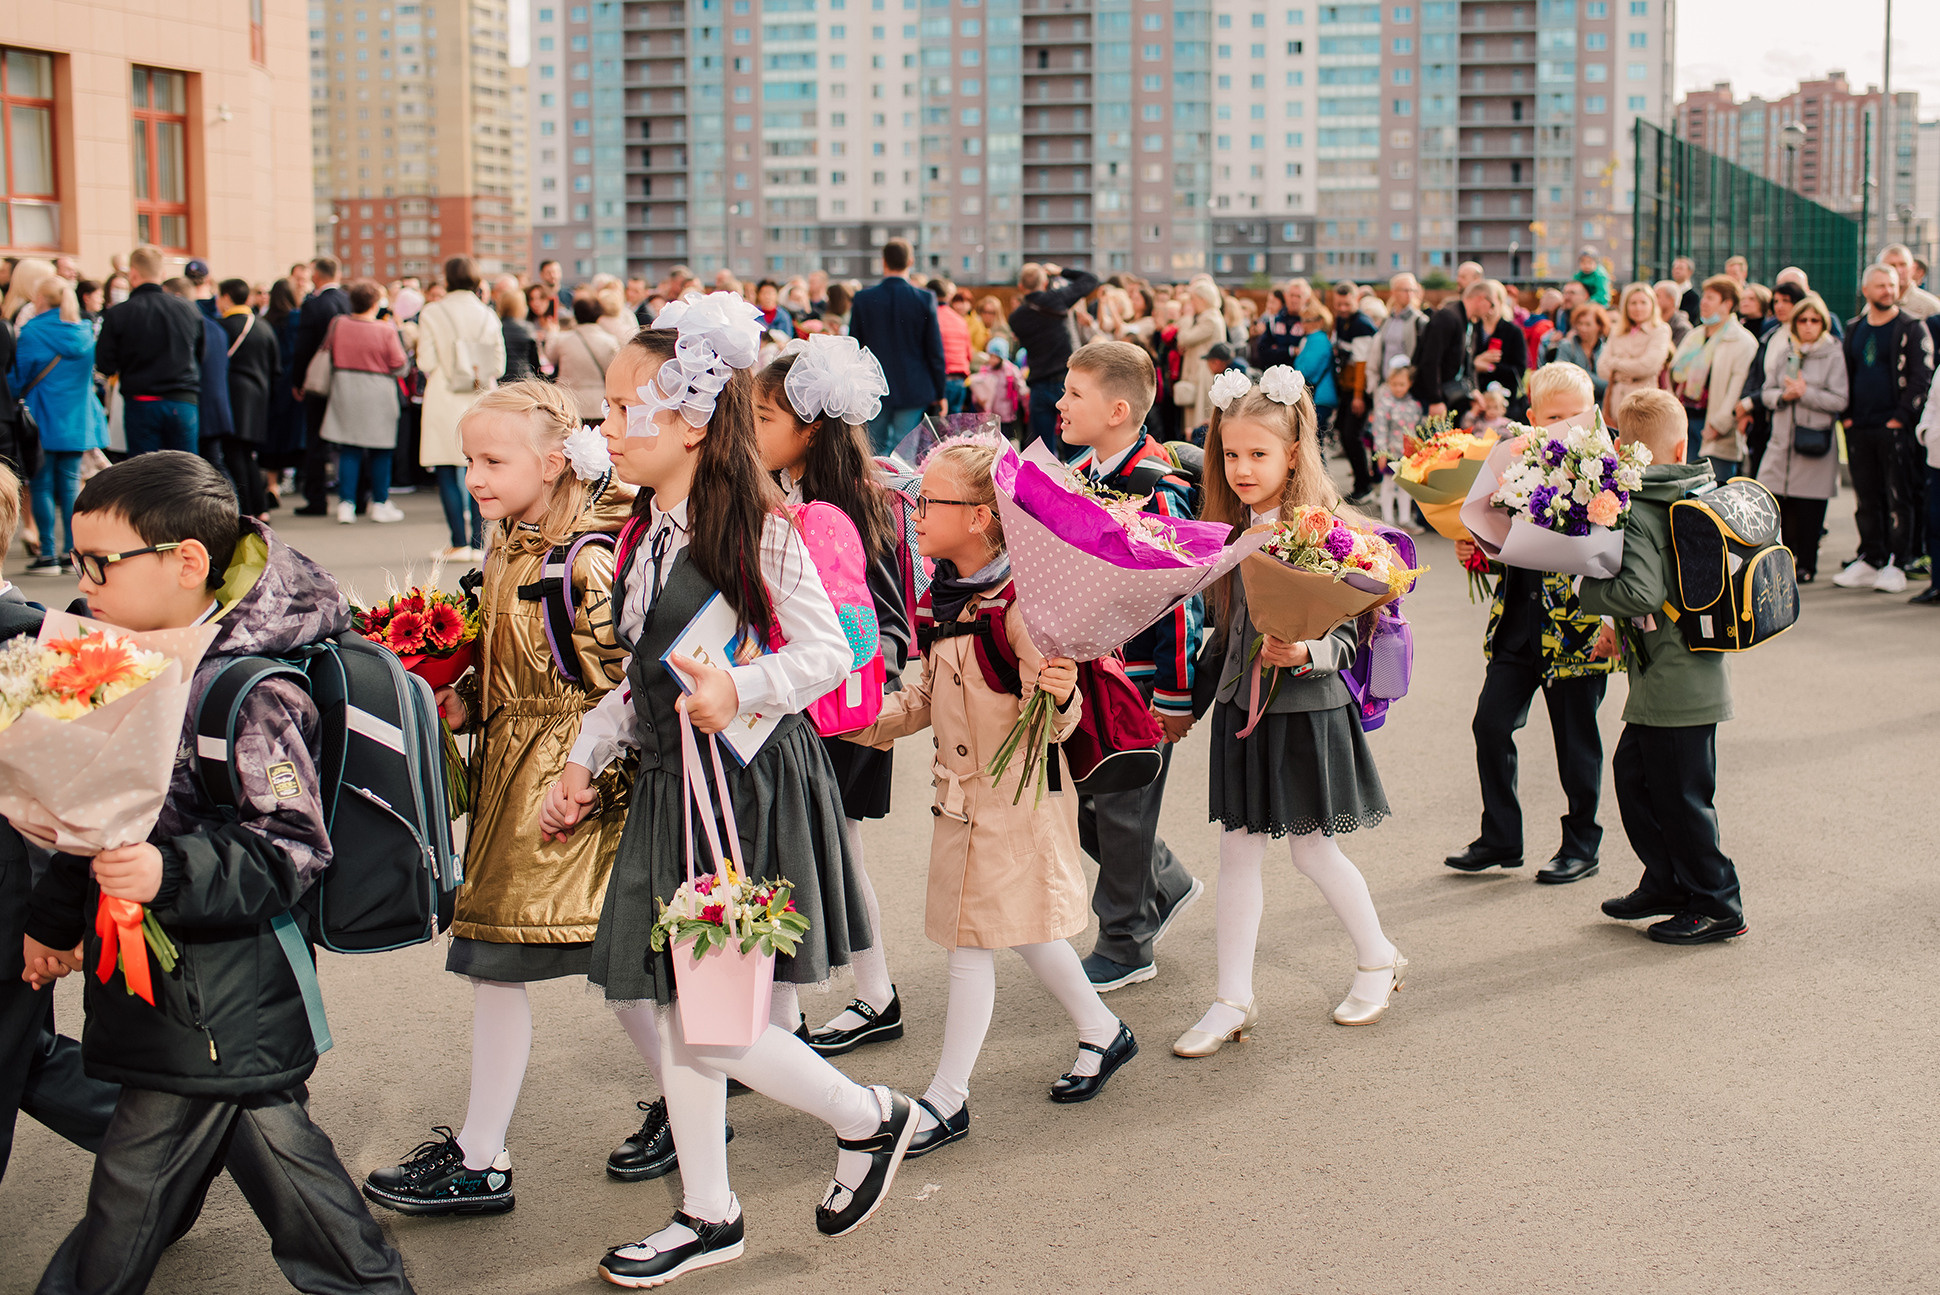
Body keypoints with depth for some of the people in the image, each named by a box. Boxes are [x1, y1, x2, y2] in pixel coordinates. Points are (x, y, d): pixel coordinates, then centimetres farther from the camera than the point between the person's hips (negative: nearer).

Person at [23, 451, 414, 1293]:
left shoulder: (255, 693, -20)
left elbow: (290, 850, -24)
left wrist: (171, 874, -37)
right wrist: (55, 917, 25)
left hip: (211, 1008, -9)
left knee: (131, 1192, 1)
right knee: (271, 1146, 16)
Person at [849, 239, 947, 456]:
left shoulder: (863, 299, -4)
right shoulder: (925, 300, -7)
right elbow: (935, 351, -3)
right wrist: (939, 393, 6)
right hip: (913, 390, -1)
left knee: (877, 449, 13)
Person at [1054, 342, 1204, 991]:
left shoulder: (1157, 488, -18)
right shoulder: (1076, 474, 6)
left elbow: (1181, 592, -19)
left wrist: (1175, 697, -18)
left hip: (1143, 679, -8)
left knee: (1122, 807, 1)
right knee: (1078, 797, 12)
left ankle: (1125, 947, 17)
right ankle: (1168, 884, 33)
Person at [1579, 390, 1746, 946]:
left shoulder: (1634, 512, -17)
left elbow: (1643, 592, -27)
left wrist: (1587, 592, -12)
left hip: (1671, 684, -9)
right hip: (1700, 668, 9)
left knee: (1679, 794, 2)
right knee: (1633, 772, 20)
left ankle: (1717, 905, 11)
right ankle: (1667, 883, 29)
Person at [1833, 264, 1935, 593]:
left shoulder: (1912, 329, -2)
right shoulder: (1854, 329, 13)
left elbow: (1921, 377, -7)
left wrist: (1901, 417, -13)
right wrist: (1847, 415, 6)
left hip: (1895, 427, -5)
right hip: (1860, 428, 5)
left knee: (1897, 499, -3)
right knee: (1867, 499, 9)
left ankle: (1896, 564, 1)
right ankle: (1869, 560, 15)